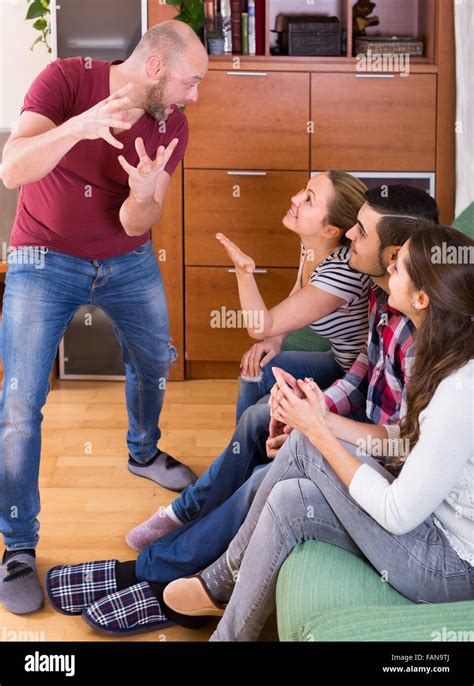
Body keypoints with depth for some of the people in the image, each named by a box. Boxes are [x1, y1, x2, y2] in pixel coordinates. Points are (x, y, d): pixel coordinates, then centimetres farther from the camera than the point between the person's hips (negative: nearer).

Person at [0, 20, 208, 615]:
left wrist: (145, 194, -36)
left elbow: (135, 224, -12)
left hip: (127, 262, 5)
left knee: (154, 362, 19)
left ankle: (143, 453, 50)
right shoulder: (67, 79, -21)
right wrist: (79, 126, -48)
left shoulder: (172, 125, -9)